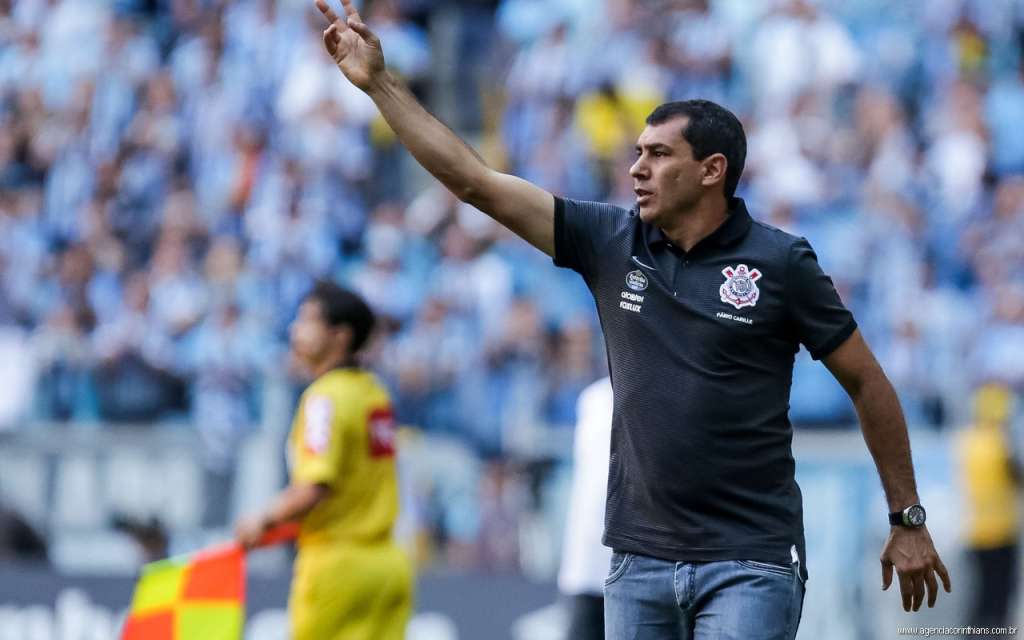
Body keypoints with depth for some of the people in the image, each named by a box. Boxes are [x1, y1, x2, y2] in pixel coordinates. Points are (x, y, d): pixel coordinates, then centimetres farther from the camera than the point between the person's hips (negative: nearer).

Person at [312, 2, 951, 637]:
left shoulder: (780, 263, -4)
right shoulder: (610, 243, 6)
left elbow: (867, 383, 3)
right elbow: (474, 181, 5)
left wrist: (908, 520, 3)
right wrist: (379, 81, 1)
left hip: (749, 563, -5)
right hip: (641, 561, 5)